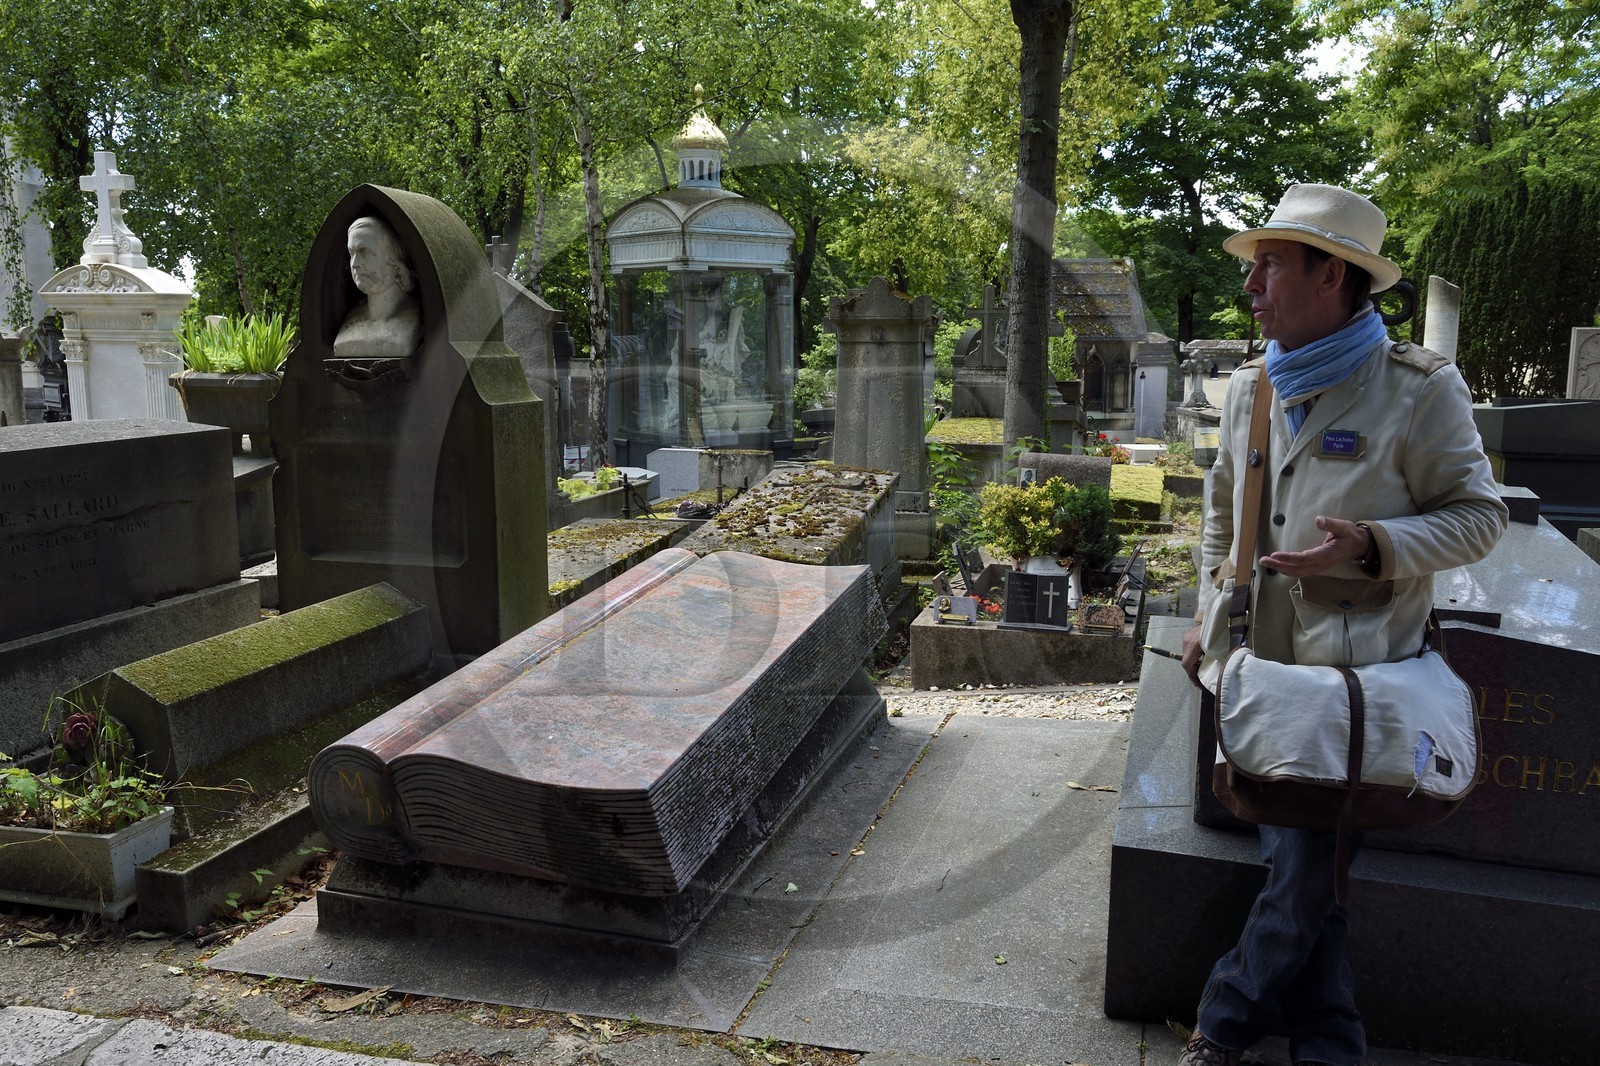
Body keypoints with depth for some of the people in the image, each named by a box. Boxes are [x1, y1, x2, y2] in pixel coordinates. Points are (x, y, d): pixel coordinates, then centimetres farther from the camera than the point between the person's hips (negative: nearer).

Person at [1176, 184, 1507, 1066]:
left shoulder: (1419, 388, -7)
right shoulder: (1249, 387, 11)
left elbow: (1479, 516, -4)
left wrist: (1371, 547, -21)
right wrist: (1209, 613, 15)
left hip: (1353, 673, -5)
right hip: (1258, 664, 5)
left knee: (1307, 861, -3)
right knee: (1296, 857, 9)